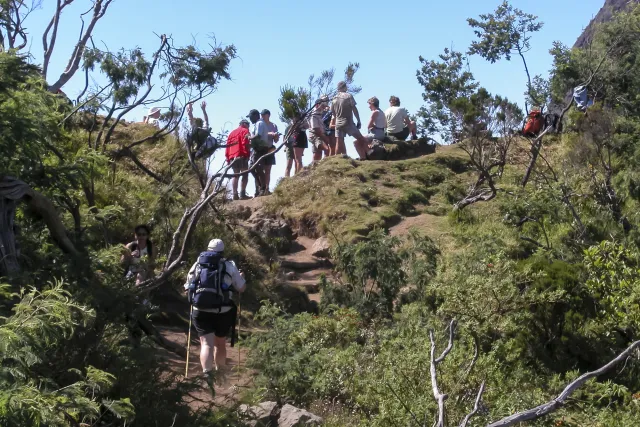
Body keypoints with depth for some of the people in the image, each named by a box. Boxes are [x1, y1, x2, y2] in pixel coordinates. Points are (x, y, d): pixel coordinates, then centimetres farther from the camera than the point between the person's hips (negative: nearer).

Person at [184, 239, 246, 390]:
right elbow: (241, 288, 8)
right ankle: (220, 373, 36)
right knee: (220, 343, 19)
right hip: (223, 312, 0)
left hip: (200, 311, 0)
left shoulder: (196, 265, 7)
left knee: (206, 343, -3)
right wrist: (241, 277, 28)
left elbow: (187, 288, 14)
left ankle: (207, 372, -27)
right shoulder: (229, 266, 0)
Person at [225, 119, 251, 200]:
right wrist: (250, 146, -2)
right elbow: (245, 143, -15)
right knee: (245, 174, -6)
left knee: (235, 175, 10)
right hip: (242, 156, -7)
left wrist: (228, 158, 17)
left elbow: (227, 146, 17)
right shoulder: (245, 131, 2)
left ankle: (235, 195, 3)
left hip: (232, 157, 7)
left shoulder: (232, 132, 24)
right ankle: (242, 194, -16)